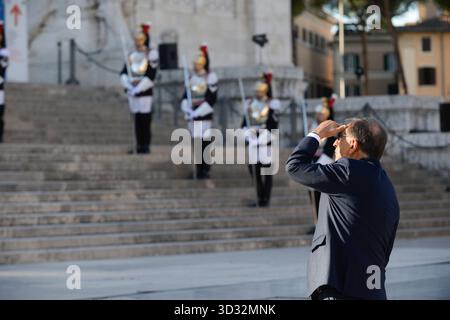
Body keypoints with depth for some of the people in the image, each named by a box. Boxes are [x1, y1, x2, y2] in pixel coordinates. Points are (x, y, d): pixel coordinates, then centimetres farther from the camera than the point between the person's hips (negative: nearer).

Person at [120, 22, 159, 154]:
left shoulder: (151, 55, -4)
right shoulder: (132, 55, 13)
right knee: (136, 120, 6)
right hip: (132, 92, 5)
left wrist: (138, 88, -14)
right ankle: (139, 145, 11)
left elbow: (151, 76, -11)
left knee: (145, 119, -6)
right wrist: (129, 85, -9)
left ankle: (146, 146, -2)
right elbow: (123, 73, 9)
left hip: (145, 91, -5)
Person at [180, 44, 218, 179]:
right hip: (192, 114, 5)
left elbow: (211, 99, -10)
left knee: (205, 140, -7)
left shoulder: (211, 77, -4)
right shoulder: (192, 78, 12)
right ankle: (199, 170, 13)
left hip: (205, 113, -5)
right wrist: (186, 108, -7)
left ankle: (205, 170, -3)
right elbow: (185, 96, 12)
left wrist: (198, 112, -16)